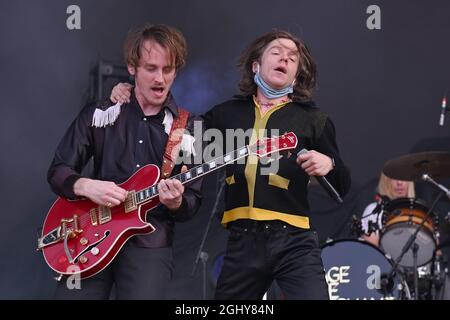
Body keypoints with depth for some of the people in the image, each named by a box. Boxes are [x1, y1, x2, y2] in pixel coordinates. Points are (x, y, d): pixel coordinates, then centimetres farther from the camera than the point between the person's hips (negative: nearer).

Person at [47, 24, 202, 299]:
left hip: (149, 244, -1)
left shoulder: (188, 129, 4)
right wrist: (86, 186, -14)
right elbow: (57, 171, 6)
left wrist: (176, 203, -18)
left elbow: (193, 202, 5)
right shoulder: (97, 114, 6)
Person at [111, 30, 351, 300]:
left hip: (293, 241, -3)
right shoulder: (229, 113, 14)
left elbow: (343, 187, 9)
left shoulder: (313, 119, 8)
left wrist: (329, 165, -14)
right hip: (242, 241, 3)